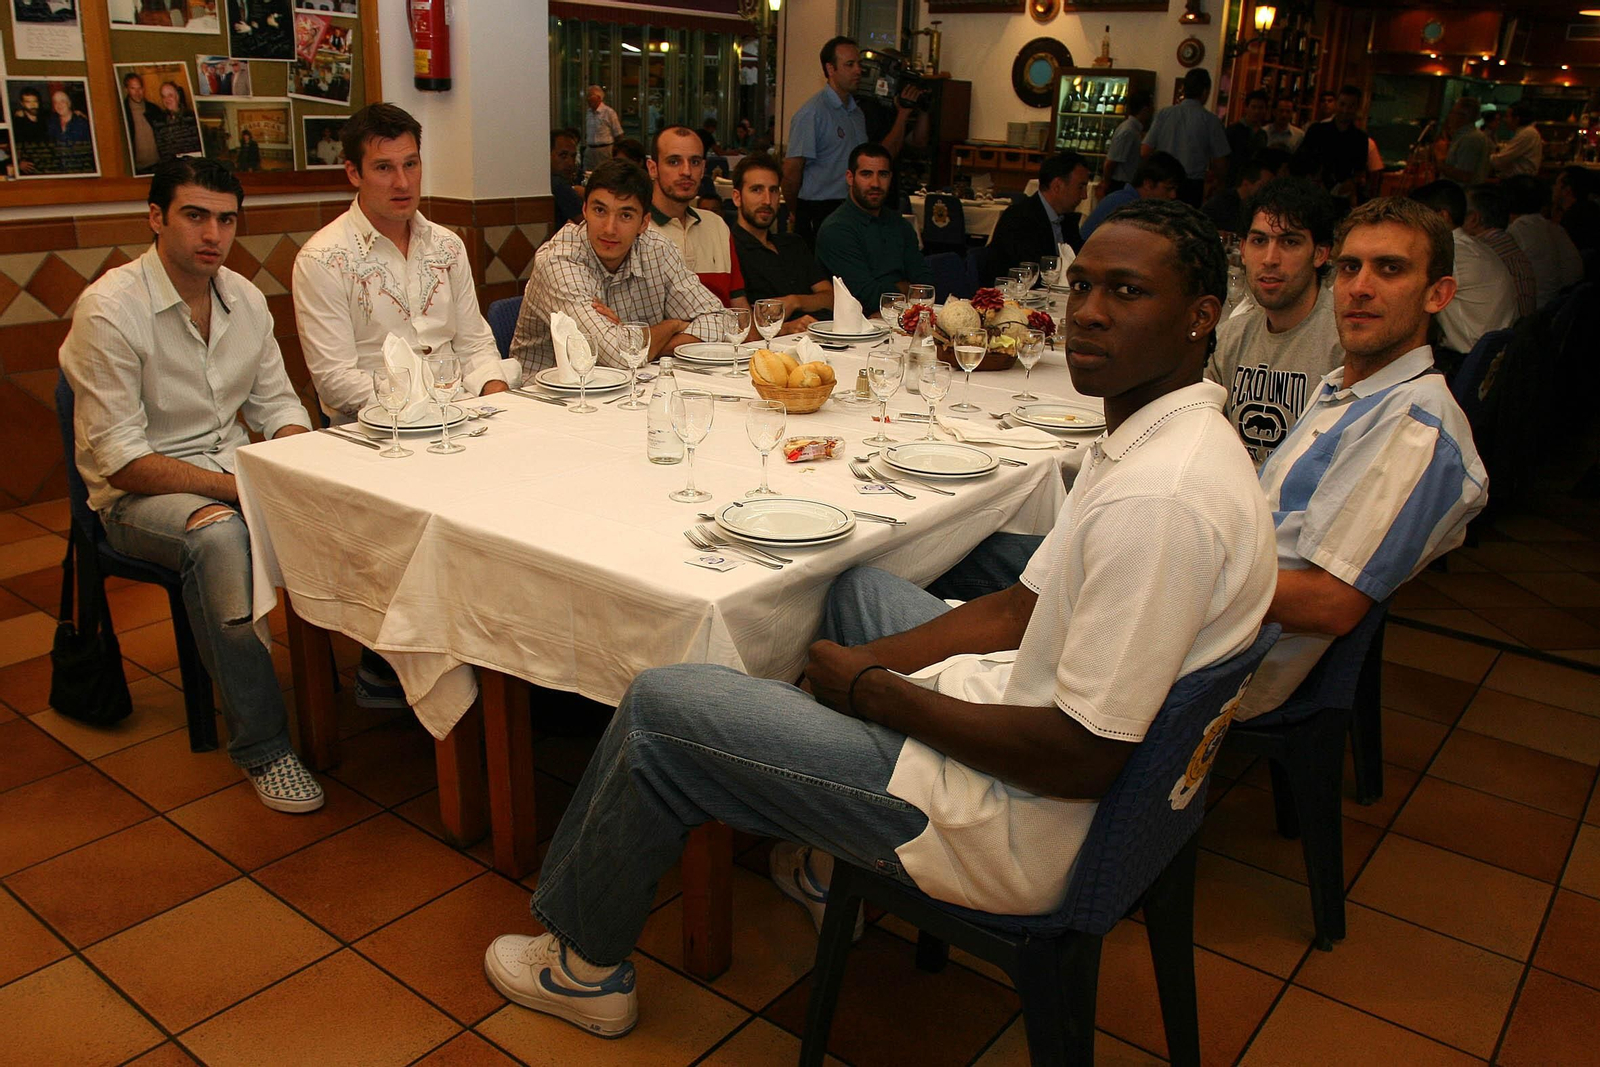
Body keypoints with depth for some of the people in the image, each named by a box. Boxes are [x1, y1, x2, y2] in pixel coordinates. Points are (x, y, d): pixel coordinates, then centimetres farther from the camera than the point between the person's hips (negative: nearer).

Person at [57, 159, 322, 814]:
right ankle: (261, 745, -27)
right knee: (219, 536, -38)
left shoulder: (245, 298, 5)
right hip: (138, 494, -6)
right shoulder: (110, 308, -15)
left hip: (234, 470, 6)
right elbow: (119, 459, -19)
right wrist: (238, 487, -27)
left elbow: (277, 404, 10)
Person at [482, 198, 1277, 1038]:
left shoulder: (1160, 497, -28)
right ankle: (834, 856, 32)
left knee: (658, 706, -3)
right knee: (855, 589, 28)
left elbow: (1082, 758, -28)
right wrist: (868, 662, -2)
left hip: (1023, 827, -10)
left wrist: (873, 689, -17)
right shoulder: (1148, 438, 5)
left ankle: (587, 964, 23)